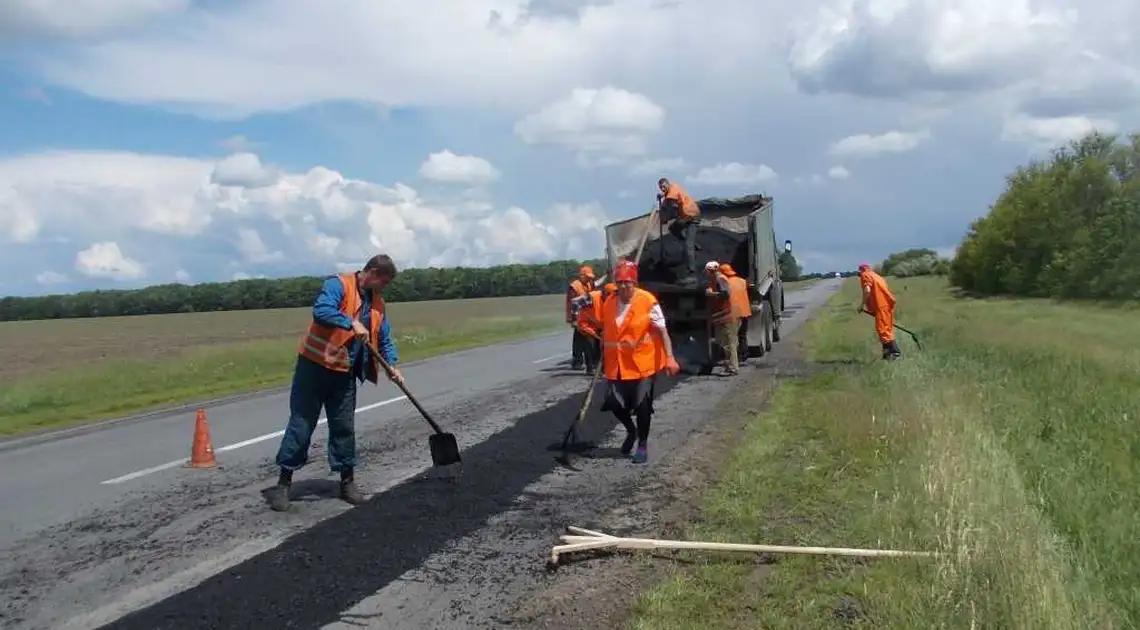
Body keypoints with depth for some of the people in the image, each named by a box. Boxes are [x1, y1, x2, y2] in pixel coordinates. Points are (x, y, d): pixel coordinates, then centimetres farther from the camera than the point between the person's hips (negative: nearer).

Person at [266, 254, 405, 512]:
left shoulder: (377, 303, 11)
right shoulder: (338, 285, -11)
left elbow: (384, 339, 14)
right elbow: (322, 310, -28)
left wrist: (392, 366, 0)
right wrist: (352, 323, -31)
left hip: (344, 374, 6)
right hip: (314, 365, -6)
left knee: (344, 427, 11)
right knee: (301, 424, -1)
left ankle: (347, 481, 22)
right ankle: (283, 483, 8)